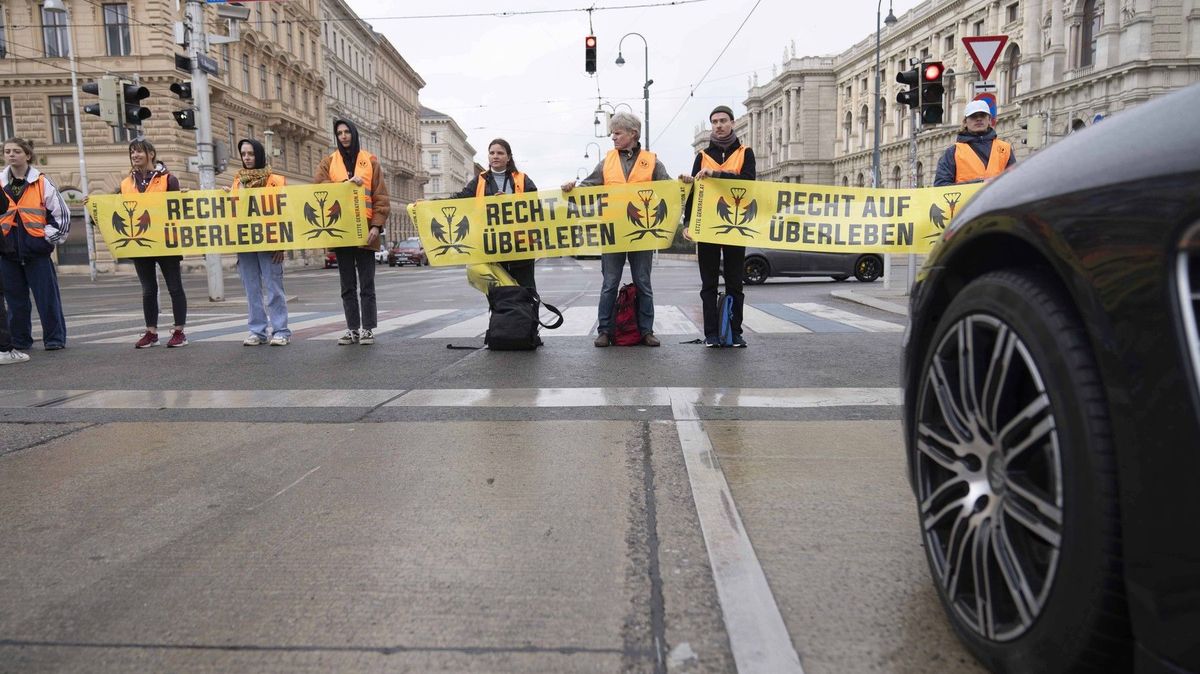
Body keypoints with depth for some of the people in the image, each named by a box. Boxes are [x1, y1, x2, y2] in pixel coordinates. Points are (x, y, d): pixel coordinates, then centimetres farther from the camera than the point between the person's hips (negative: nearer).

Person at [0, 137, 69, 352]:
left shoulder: (42, 182, 1)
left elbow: (62, 213, 2)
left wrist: (49, 237, -1)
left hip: (36, 249, -3)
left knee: (47, 296, 0)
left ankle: (55, 339, 8)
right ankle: (19, 341, 18)